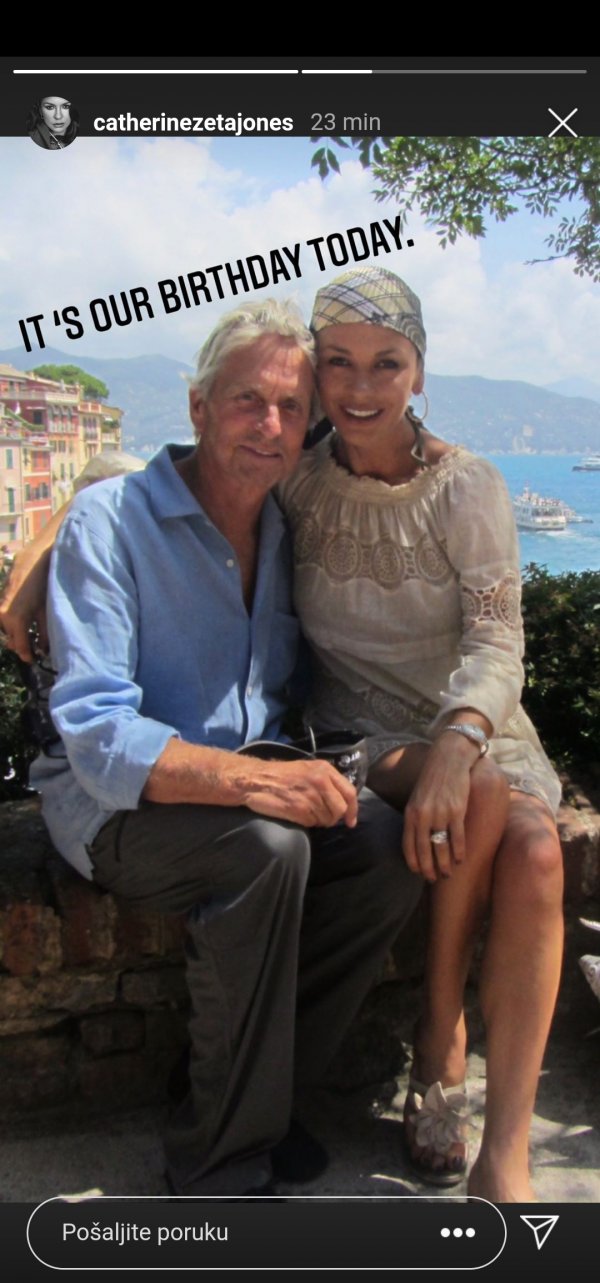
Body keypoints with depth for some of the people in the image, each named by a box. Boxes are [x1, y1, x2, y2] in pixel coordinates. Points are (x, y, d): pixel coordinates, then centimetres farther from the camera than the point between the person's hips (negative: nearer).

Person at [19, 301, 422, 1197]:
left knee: (390, 844, -19)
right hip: (110, 805, -6)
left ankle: (255, 1084, -2)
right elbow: (97, 735, -22)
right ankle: (219, 1164, -15)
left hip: (244, 790, 6)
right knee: (265, 847, -34)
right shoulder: (110, 521, -14)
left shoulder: (284, 535, 7)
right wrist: (246, 778, -37)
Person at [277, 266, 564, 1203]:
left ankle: (505, 1161, -22)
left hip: (473, 726, 1)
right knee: (485, 803, -32)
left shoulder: (469, 487, -6)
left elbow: (496, 644, -16)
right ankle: (439, 1045, -9)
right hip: (361, 731, -1)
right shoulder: (297, 482, -4)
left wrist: (457, 743, -36)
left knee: (536, 854, -30)